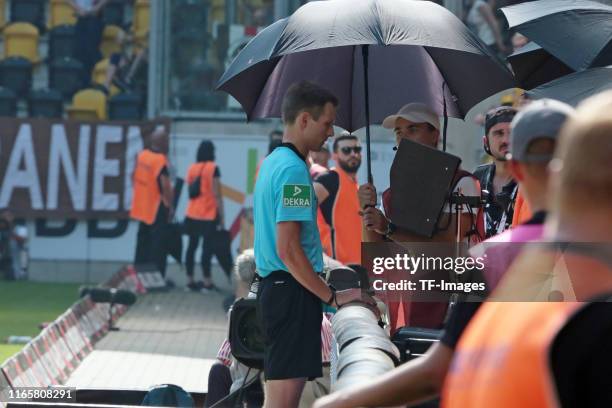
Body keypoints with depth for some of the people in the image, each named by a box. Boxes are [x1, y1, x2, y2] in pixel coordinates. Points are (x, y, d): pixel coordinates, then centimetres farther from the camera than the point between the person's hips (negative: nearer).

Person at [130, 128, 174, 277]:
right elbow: (165, 186, -23)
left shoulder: (141, 155, 4)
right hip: (157, 209, -8)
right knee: (158, 245, -3)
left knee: (143, 243, 16)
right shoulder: (161, 161, -20)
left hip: (142, 207, 8)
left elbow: (134, 177, 14)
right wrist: (171, 206, -13)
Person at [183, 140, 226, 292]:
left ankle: (190, 281, 10)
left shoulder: (192, 168, 8)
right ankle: (207, 282, -5)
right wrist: (222, 216, -9)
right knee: (207, 247, -4)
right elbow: (216, 194, -12)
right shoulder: (213, 168, -10)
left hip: (192, 214, 6)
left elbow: (190, 191, 14)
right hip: (209, 215, -6)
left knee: (192, 246, 9)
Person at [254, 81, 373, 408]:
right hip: (293, 291, -10)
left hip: (273, 286, 10)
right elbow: (289, 249, -20)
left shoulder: (272, 162, 17)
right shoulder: (294, 169, -14)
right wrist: (333, 297, -14)